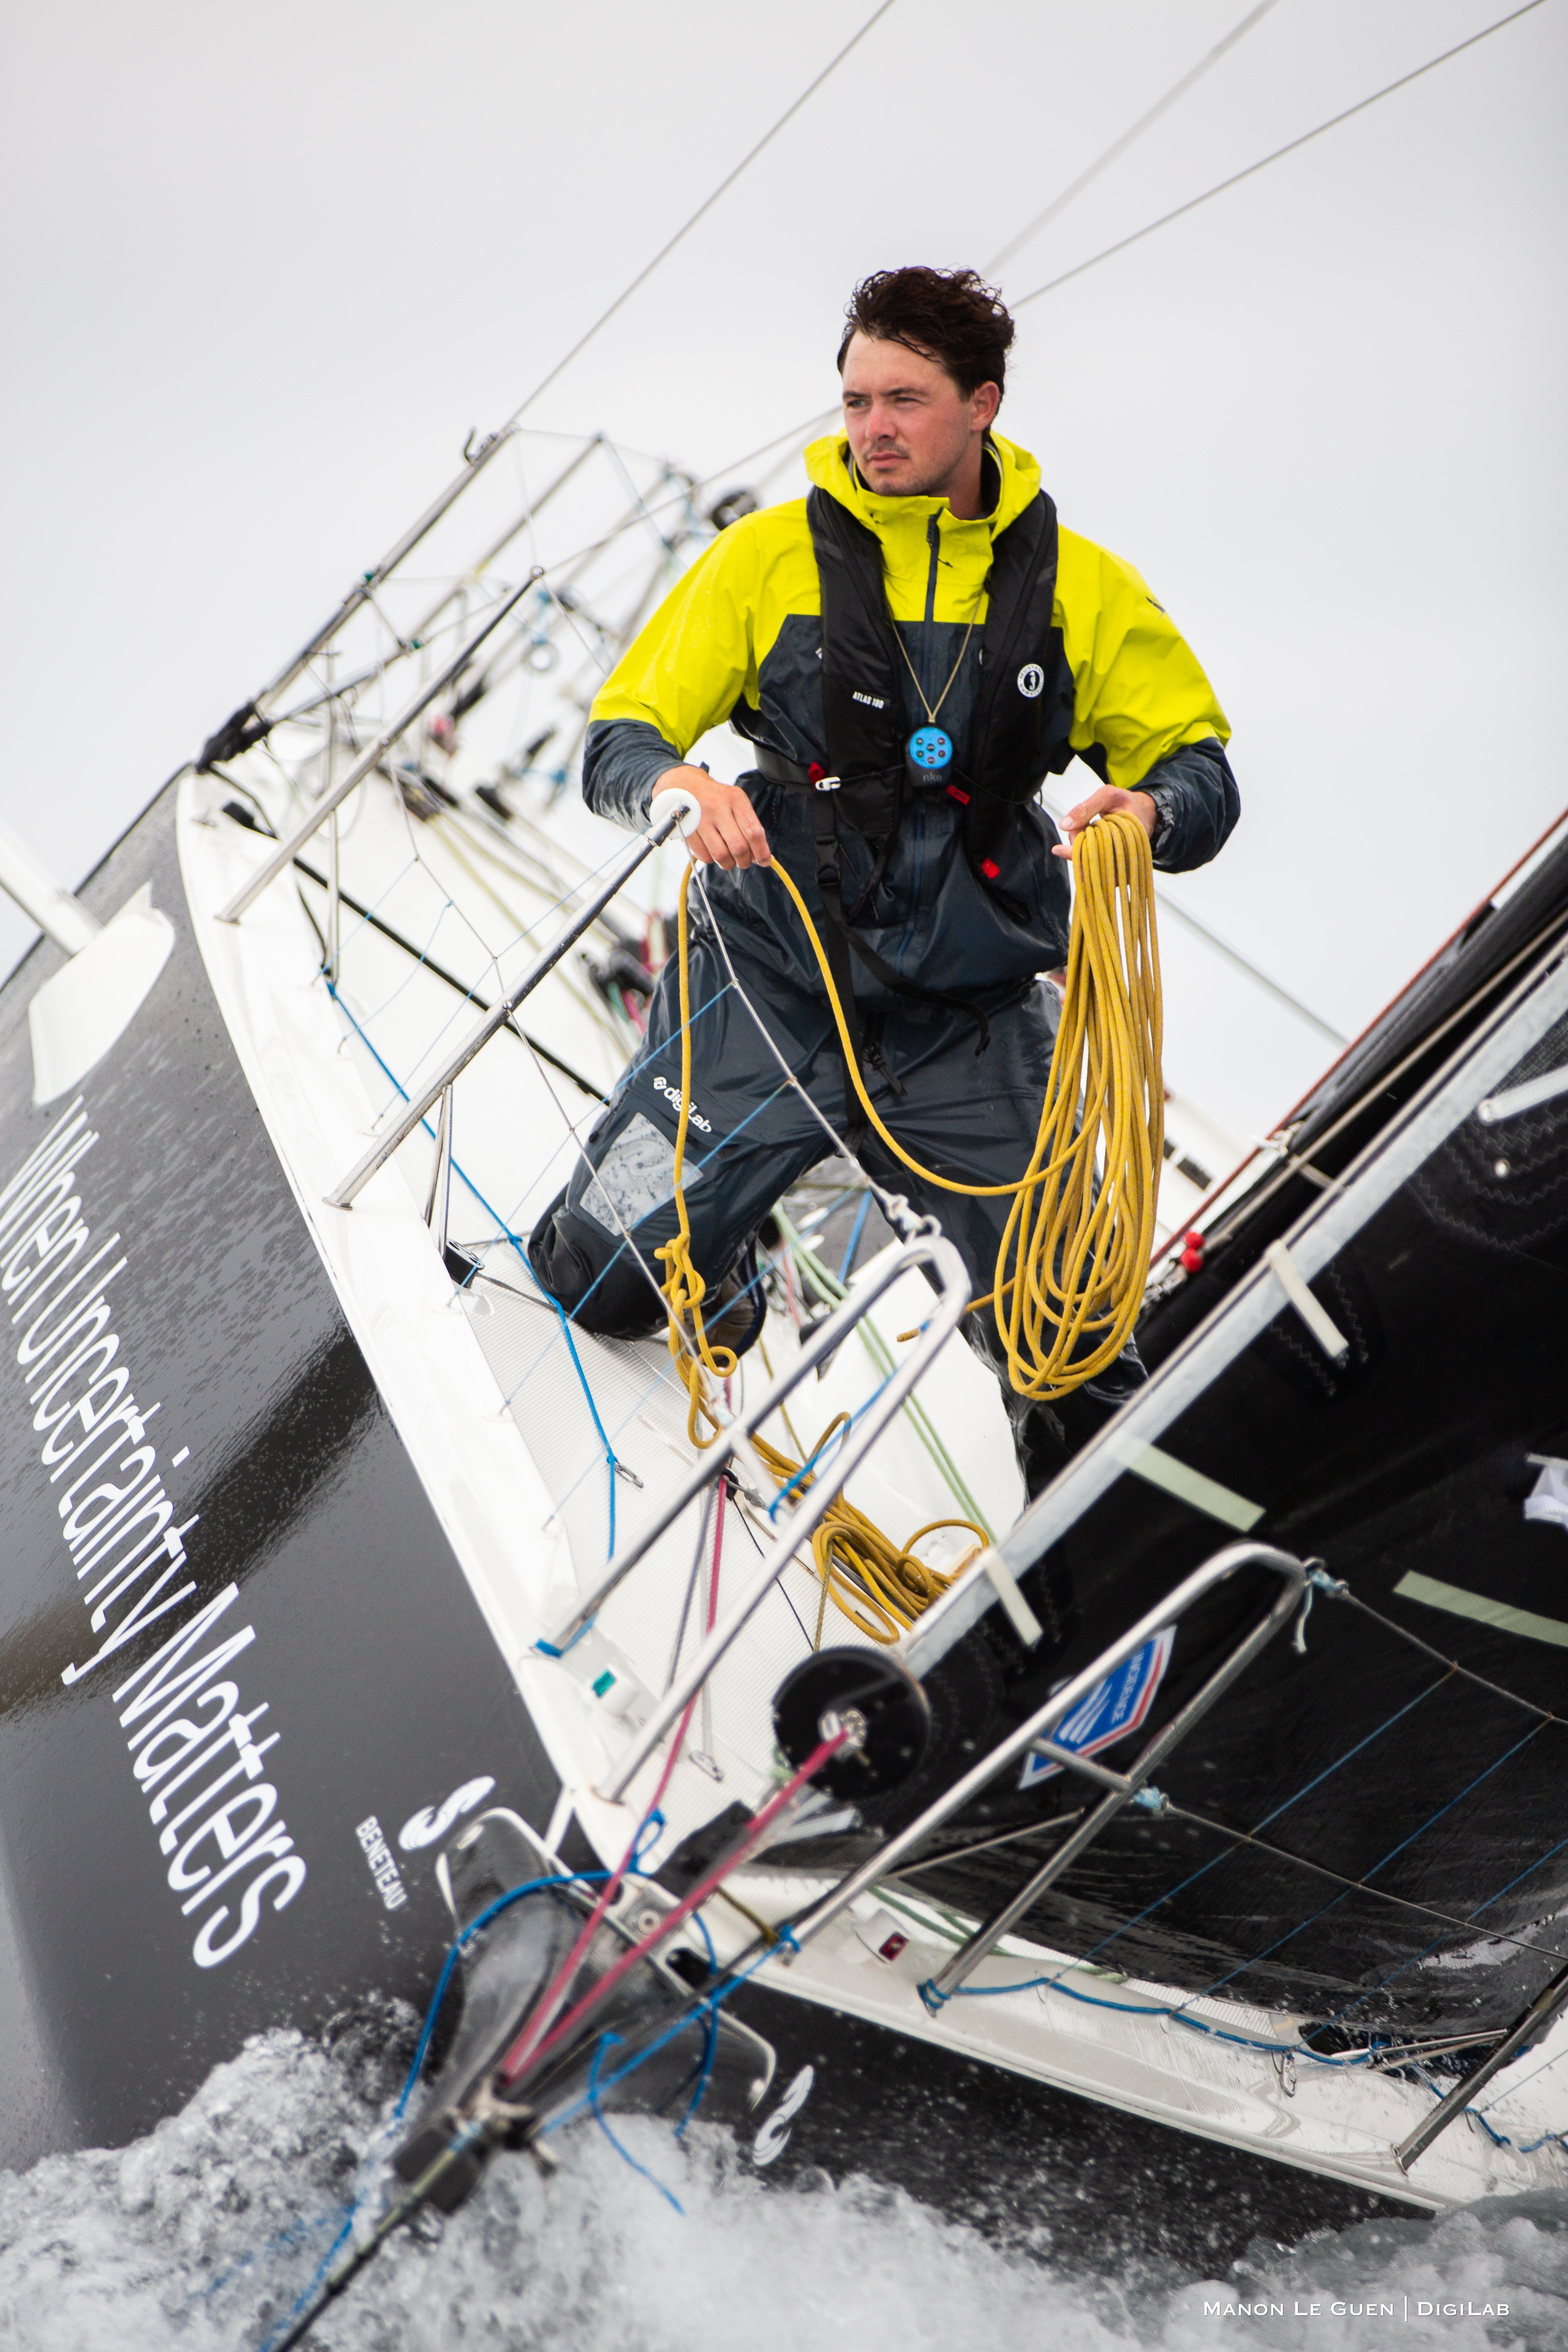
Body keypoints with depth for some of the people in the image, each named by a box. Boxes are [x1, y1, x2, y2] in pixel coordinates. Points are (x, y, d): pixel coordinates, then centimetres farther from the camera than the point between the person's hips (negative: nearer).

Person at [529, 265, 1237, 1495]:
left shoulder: (1084, 587, 1)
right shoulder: (772, 554, -2)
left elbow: (1201, 769, 5)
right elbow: (618, 738, -3)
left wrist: (1152, 813, -20)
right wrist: (672, 782, -28)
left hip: (971, 1021, 0)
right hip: (772, 982, 0)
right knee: (602, 1279, -9)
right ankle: (715, 1242, 29)